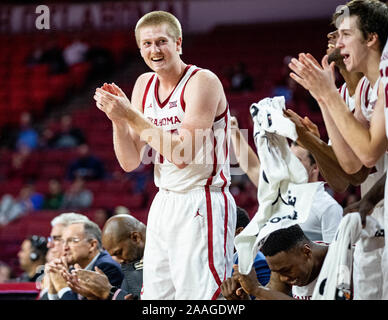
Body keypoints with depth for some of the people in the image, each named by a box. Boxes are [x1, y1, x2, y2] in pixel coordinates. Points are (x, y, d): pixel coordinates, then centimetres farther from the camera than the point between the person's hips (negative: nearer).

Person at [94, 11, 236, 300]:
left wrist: (131, 115, -22)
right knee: (154, 297, 9)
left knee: (197, 296, -12)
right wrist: (118, 118, -10)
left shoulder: (203, 81, -13)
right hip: (164, 203, 8)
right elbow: (130, 162, 7)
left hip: (202, 206, -8)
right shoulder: (144, 85, 9)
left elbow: (183, 155, -22)